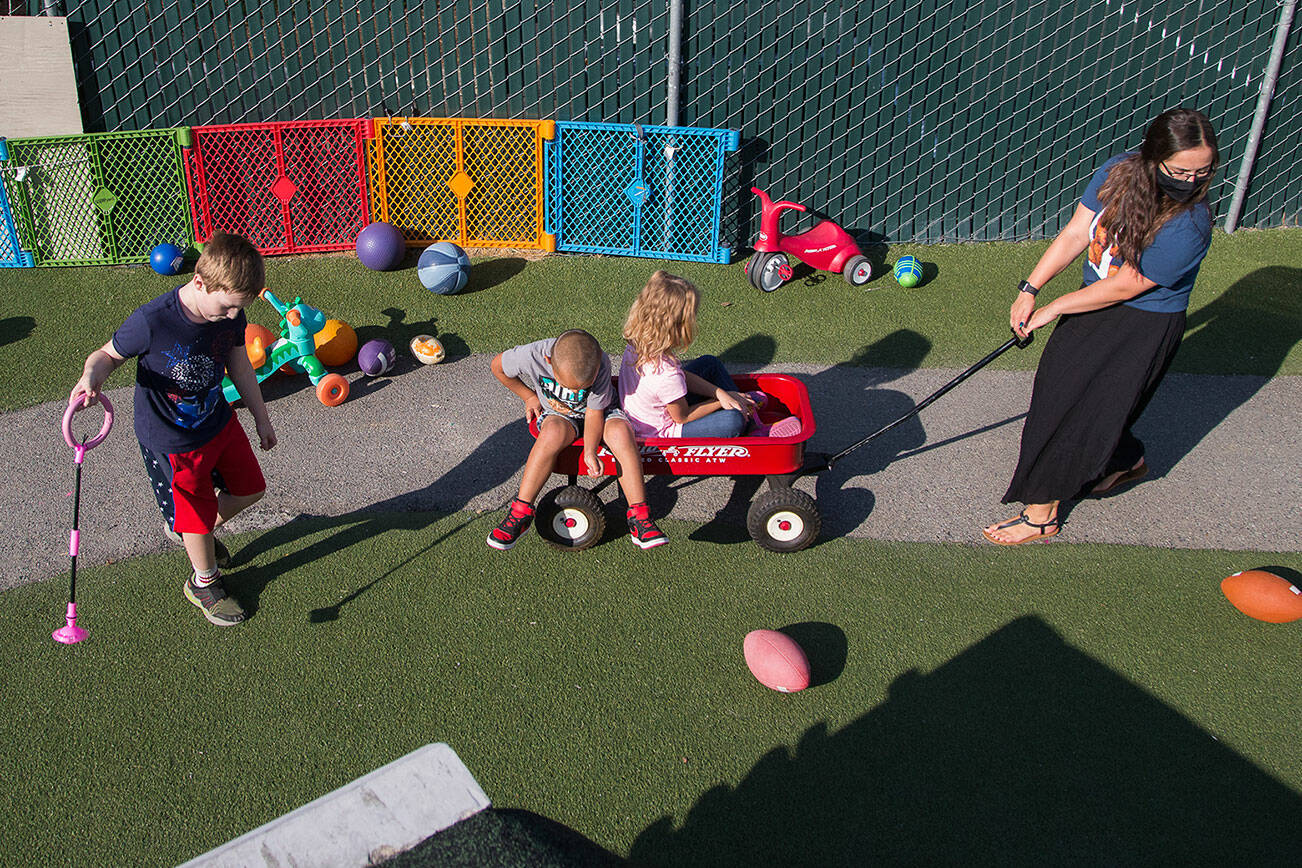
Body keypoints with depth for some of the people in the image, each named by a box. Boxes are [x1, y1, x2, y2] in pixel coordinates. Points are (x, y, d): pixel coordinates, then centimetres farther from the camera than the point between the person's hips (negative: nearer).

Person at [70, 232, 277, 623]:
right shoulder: (151, 322, -31)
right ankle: (203, 583, 39)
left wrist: (261, 417, 14)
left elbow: (239, 365, 4)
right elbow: (109, 354, -12)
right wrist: (92, 375, -36)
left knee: (249, 488, 20)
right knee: (196, 517, 9)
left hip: (219, 421, 6)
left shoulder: (231, 314, -14)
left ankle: (200, 531, 50)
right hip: (171, 443, -5)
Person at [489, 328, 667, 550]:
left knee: (620, 431, -33)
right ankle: (520, 512, -26)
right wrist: (529, 397, 0)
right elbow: (497, 366, -7)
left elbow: (595, 413, -20)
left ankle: (640, 518, -28)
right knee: (555, 432, -36)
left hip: (599, 412, 0)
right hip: (557, 413, 0)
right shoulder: (531, 356, -28)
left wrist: (589, 452, -30)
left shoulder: (600, 365, -30)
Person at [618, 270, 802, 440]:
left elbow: (682, 376, 0)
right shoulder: (667, 375, -39)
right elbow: (683, 417, -21)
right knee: (734, 419, -21)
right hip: (662, 435, -9)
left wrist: (721, 393, -8)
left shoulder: (636, 344, -13)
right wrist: (720, 402, -6)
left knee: (709, 363, 14)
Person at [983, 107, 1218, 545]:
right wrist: (1029, 290, -11)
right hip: (1096, 300, 7)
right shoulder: (1119, 171, -12)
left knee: (1084, 411, -3)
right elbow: (1075, 234, -5)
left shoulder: (1189, 225, -27)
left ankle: (1041, 513, 13)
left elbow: (1126, 287, -22)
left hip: (1145, 327, -7)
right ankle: (1128, 461, 42)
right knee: (1055, 390, 16)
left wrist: (1053, 309, -14)